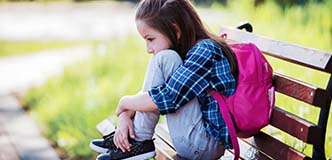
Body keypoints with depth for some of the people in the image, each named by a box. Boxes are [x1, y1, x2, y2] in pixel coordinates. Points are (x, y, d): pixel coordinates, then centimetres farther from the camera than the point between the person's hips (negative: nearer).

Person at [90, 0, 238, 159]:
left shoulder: (205, 51, -17)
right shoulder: (188, 51, 9)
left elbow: (166, 98, -24)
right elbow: (152, 92, 11)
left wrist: (125, 102, -8)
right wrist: (125, 115, -5)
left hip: (209, 143, -10)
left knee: (164, 60, -17)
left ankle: (140, 142, -9)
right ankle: (129, 137, 6)